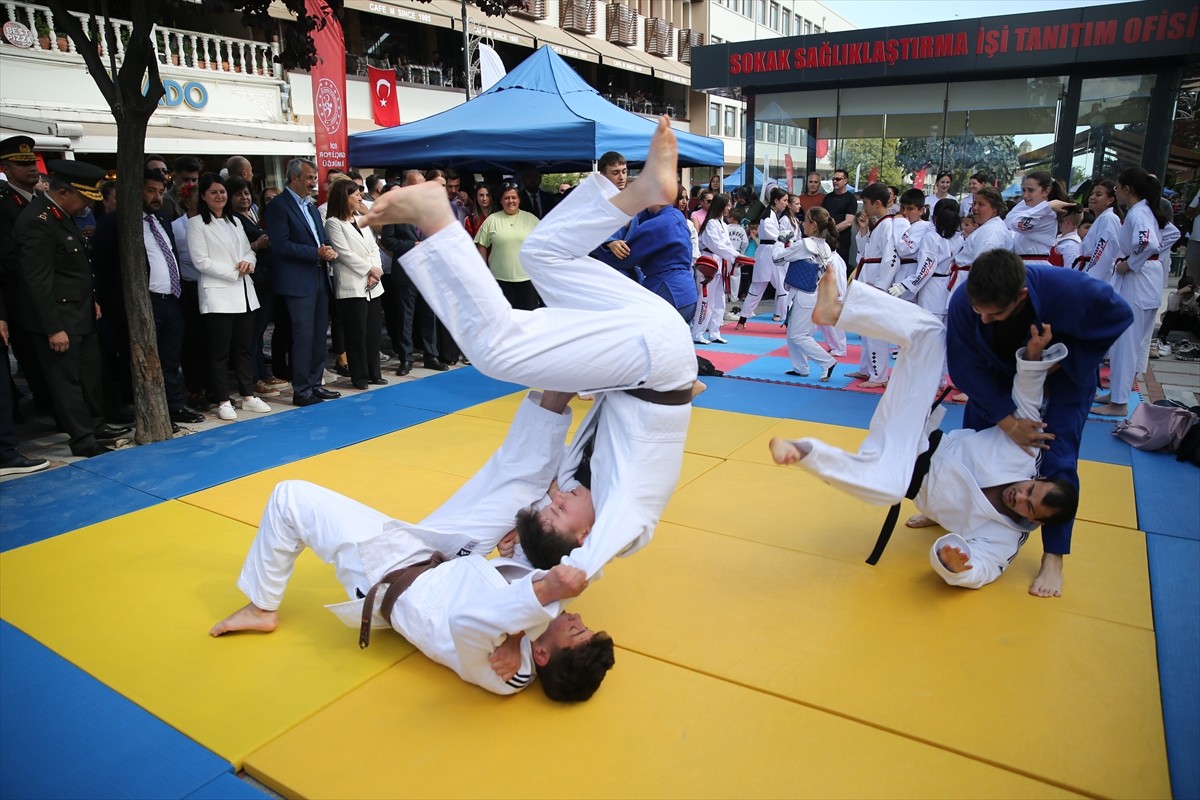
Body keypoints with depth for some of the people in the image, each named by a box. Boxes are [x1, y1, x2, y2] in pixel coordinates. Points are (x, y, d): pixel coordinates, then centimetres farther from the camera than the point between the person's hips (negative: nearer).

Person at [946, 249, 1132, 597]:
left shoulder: (1067, 291, -40)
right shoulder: (963, 303, -35)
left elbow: (1119, 316, -18)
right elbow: (966, 367, -24)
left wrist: (1064, 362, -21)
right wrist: (1007, 420, -27)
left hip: (1064, 374, -2)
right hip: (1002, 371, 2)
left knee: (1057, 458, -8)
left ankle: (1053, 559, 4)